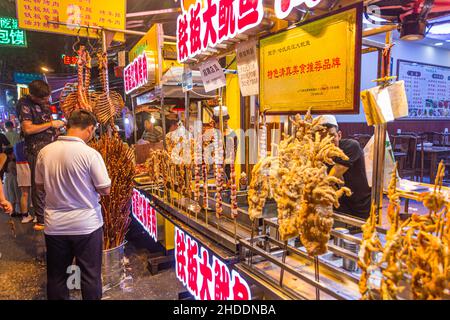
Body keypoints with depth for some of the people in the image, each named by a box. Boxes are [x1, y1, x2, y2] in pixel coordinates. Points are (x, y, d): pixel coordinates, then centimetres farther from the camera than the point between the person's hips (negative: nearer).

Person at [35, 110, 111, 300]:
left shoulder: (44, 152, -3)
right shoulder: (90, 154, -17)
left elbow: (40, 185, 11)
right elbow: (105, 190, -12)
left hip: (54, 225, 4)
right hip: (86, 225, -4)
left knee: (56, 275, 18)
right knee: (90, 275, 11)